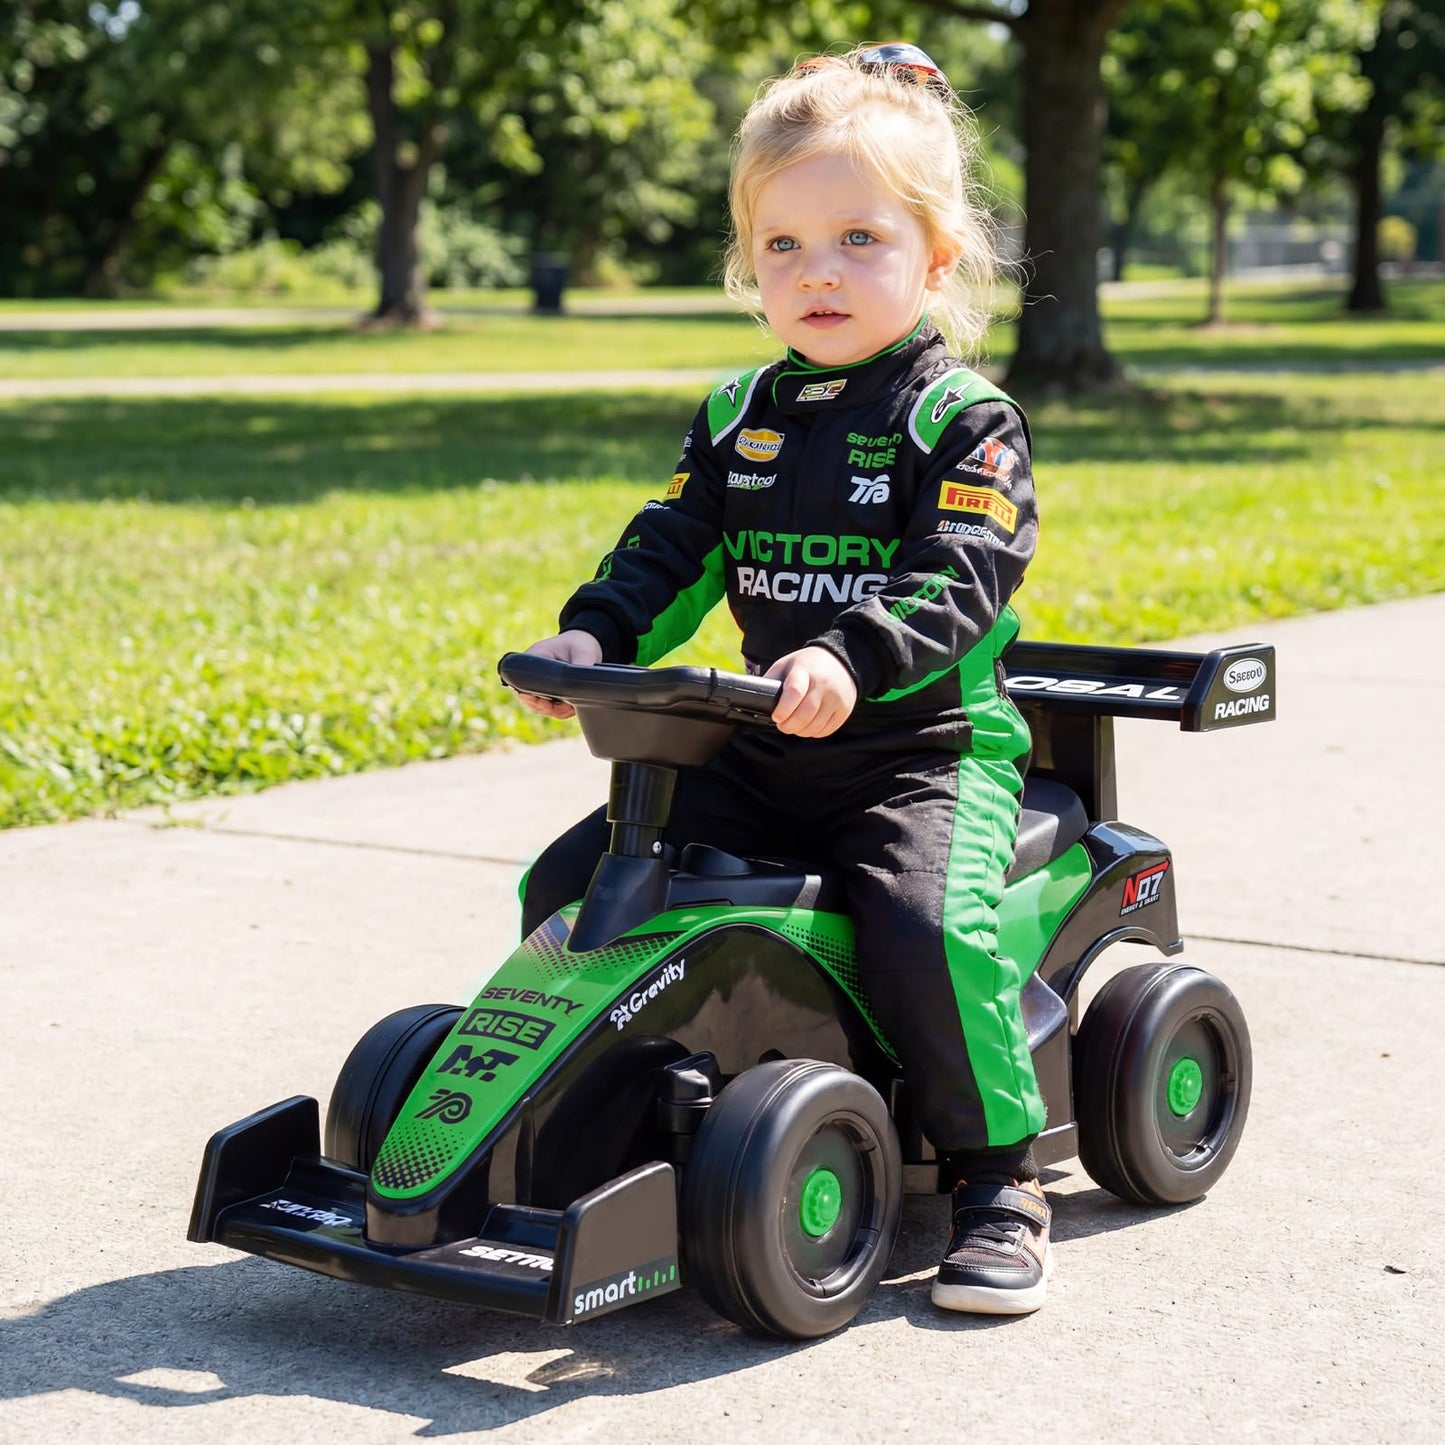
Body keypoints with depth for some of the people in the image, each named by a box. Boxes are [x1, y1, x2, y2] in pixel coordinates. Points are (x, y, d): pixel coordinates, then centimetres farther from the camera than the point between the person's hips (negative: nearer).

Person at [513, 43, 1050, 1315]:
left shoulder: (963, 420, -6)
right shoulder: (738, 420, 12)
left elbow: (960, 582, -18)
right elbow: (670, 552, 8)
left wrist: (854, 657, -36)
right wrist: (592, 640, -12)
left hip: (930, 744, -6)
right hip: (764, 749, 6)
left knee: (928, 924, -32)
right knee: (570, 884, -3)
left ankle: (998, 1175, -12)